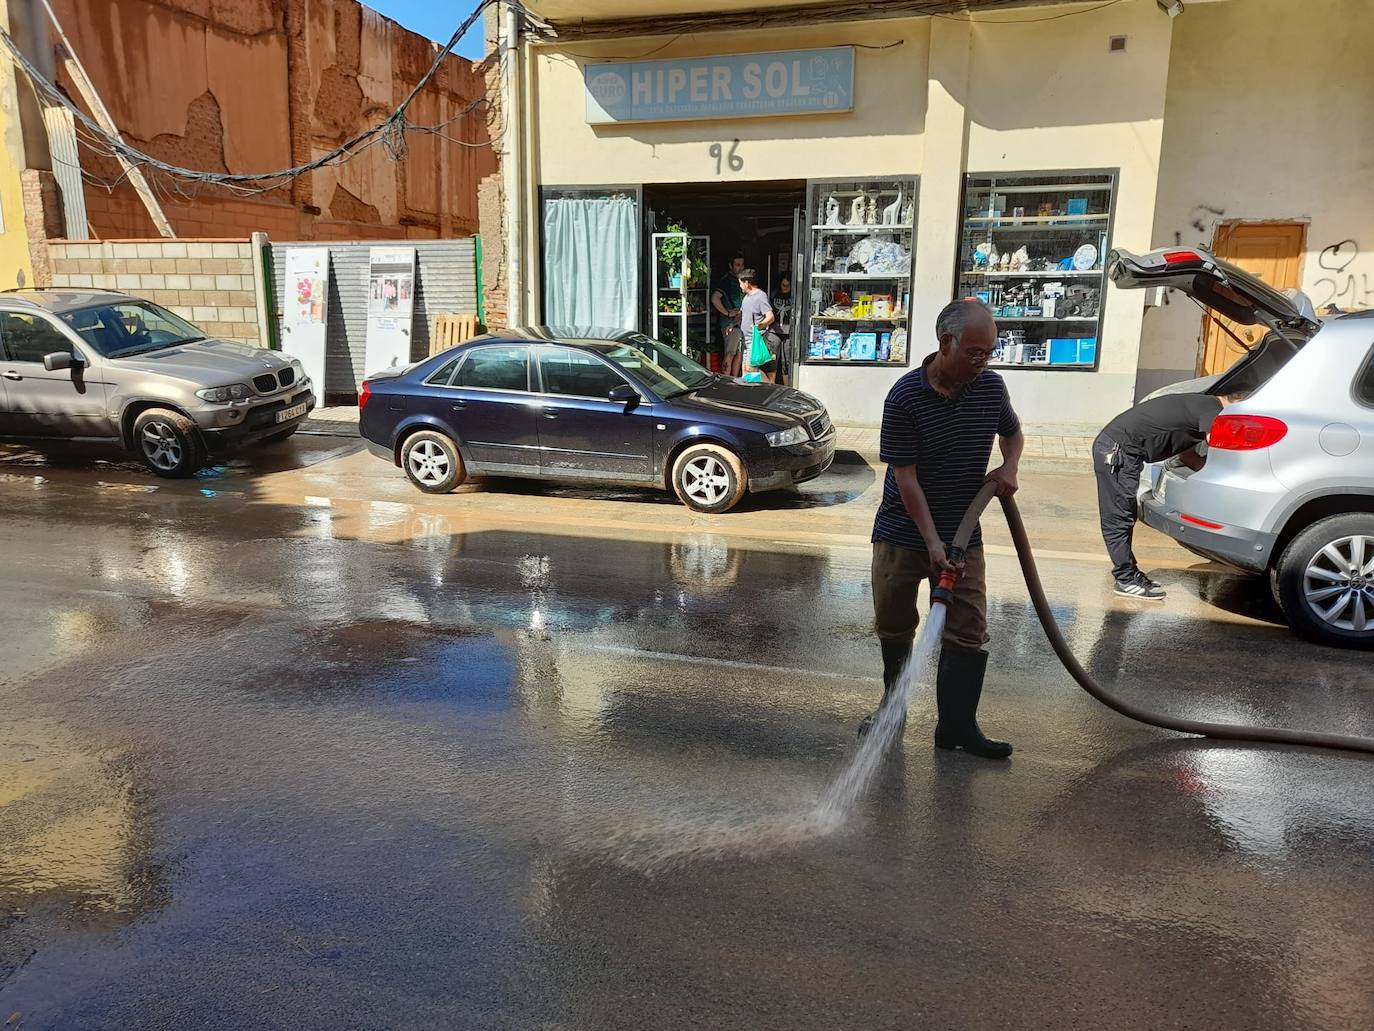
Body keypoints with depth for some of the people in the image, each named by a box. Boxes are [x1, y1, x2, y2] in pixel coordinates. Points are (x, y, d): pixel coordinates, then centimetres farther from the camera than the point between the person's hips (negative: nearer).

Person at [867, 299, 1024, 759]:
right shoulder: (904, 397, -17)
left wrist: (1009, 467, -4)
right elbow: (904, 477, -18)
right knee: (893, 628, 12)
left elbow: (1013, 432, 18)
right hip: (902, 533, -3)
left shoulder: (991, 386, -3)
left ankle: (957, 726, 11)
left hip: (963, 535, 3)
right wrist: (932, 542, -22)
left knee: (968, 634, 0)